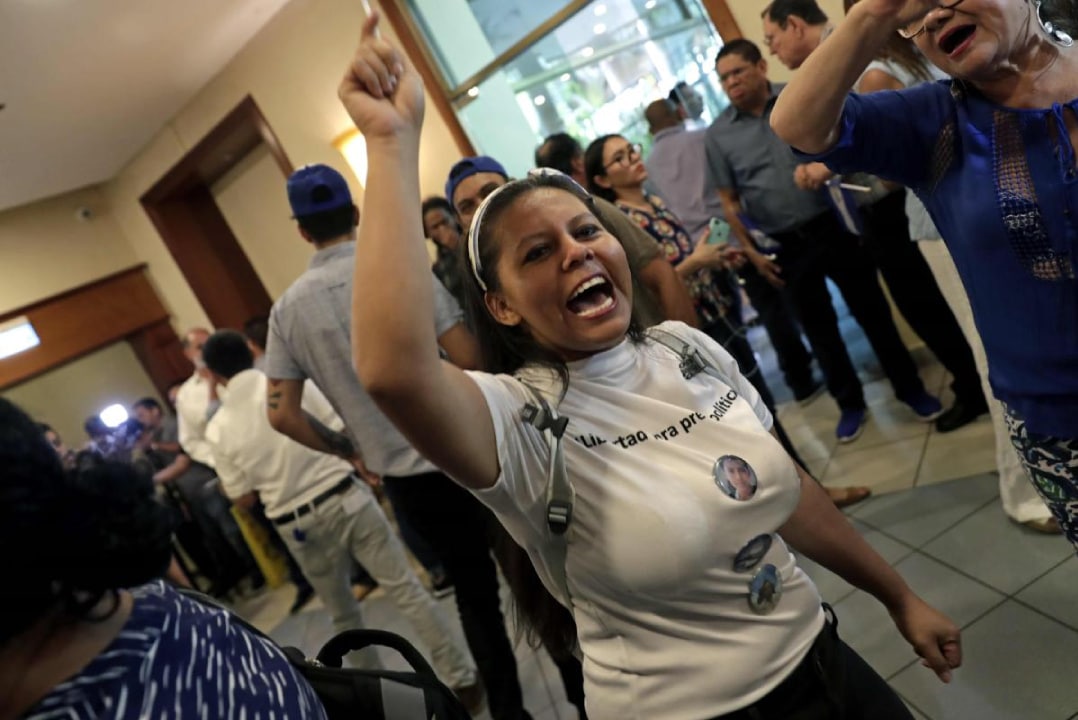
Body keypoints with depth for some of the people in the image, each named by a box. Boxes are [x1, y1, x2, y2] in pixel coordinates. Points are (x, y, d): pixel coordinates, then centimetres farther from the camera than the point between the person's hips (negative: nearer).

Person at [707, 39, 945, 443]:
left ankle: (911, 389, 27)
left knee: (871, 311, 8)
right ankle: (850, 403, 29)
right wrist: (751, 253, -2)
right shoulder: (718, 134, 0)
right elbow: (729, 202, 2)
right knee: (818, 327, 11)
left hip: (834, 225, -1)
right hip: (786, 246, 1)